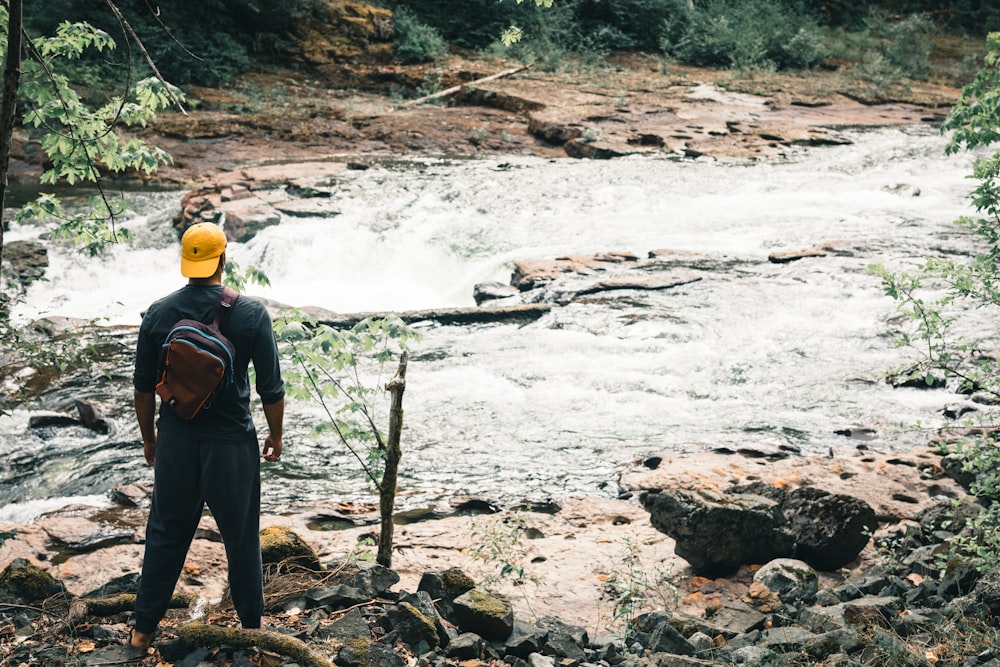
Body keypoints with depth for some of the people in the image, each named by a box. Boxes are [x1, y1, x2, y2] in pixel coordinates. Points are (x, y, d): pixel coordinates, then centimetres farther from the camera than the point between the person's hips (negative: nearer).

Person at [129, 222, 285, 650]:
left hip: (175, 441, 2)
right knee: (242, 537, 13)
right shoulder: (251, 314, -13)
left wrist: (148, 436, 16)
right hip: (232, 442, -2)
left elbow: (143, 386, 2)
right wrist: (275, 436, 7)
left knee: (165, 535, 15)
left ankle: (144, 629, 24)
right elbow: (271, 389, -8)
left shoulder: (159, 313, -6)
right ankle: (251, 625, 26)